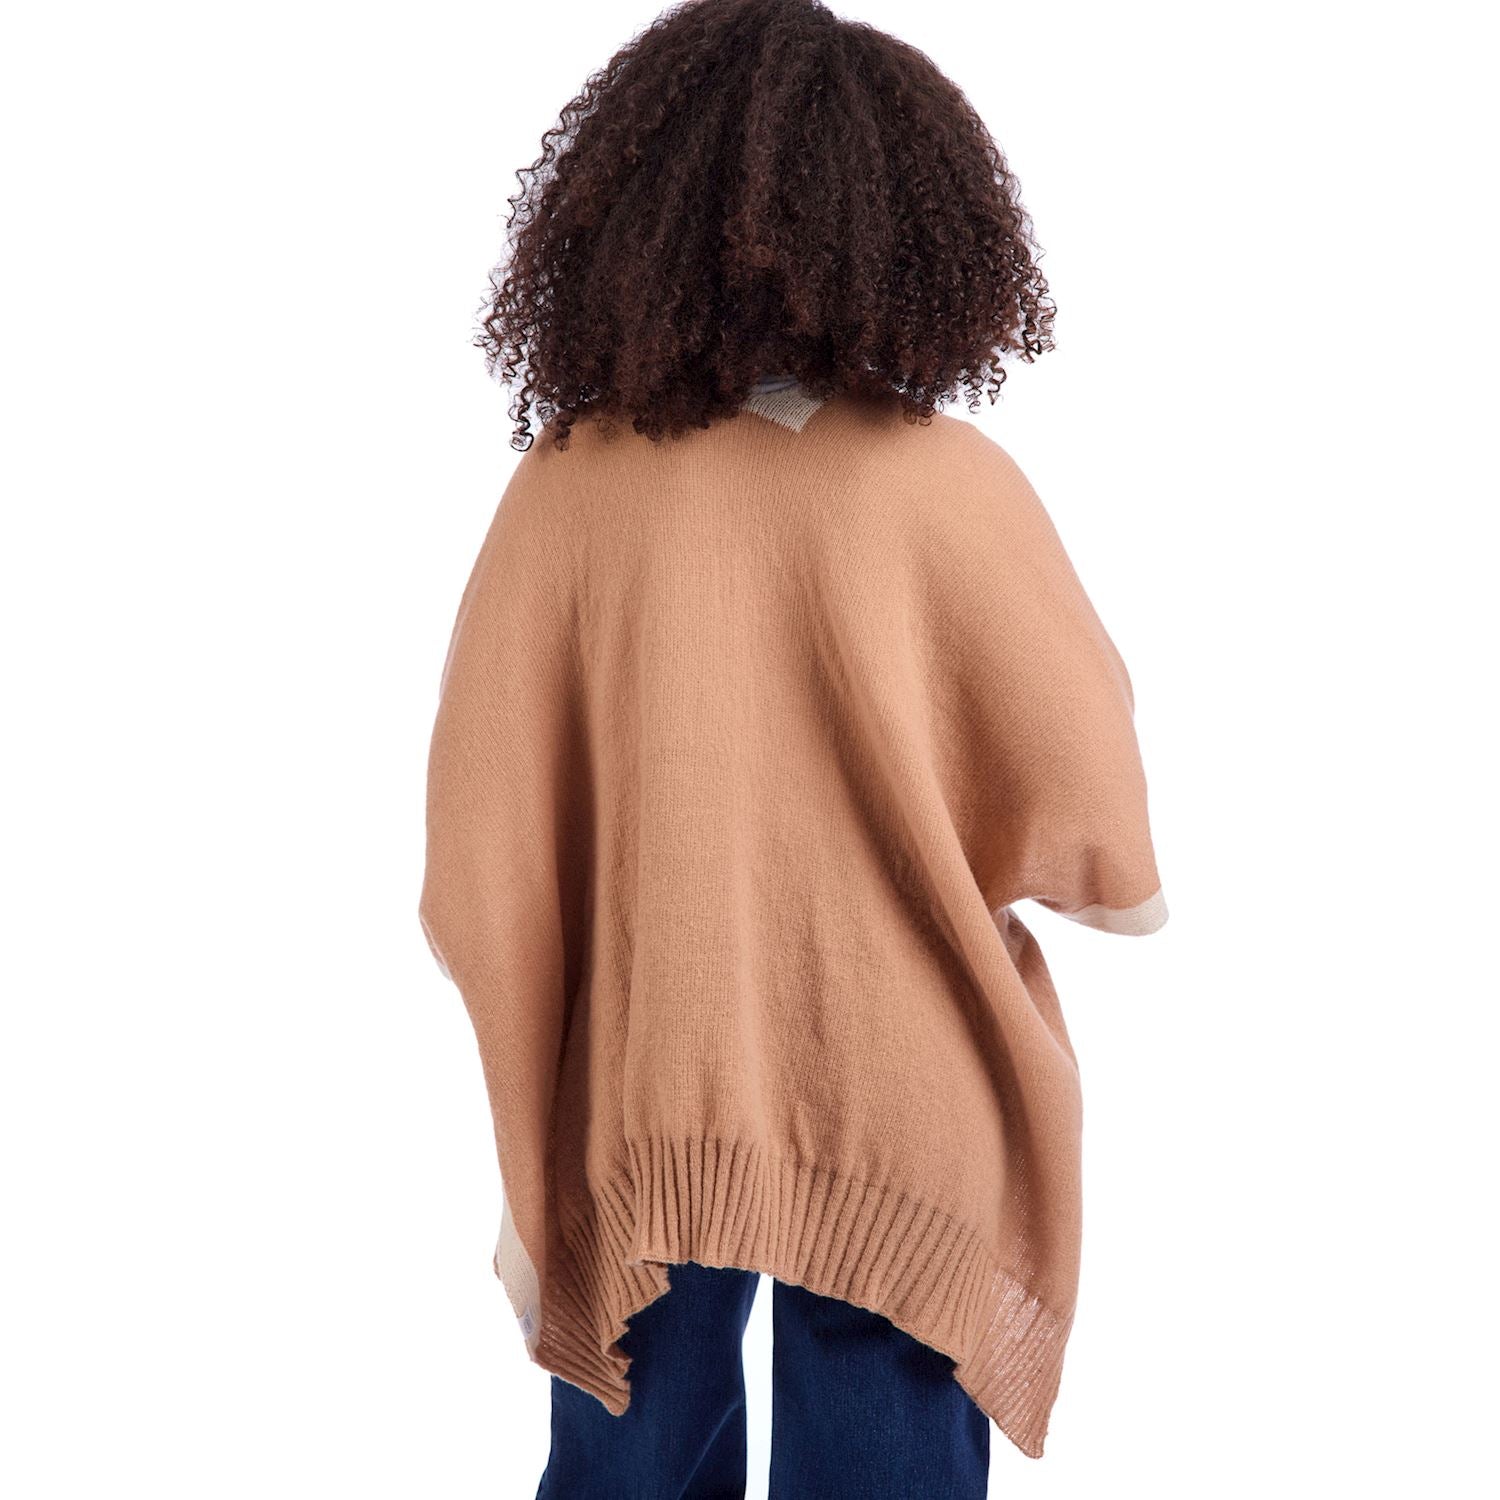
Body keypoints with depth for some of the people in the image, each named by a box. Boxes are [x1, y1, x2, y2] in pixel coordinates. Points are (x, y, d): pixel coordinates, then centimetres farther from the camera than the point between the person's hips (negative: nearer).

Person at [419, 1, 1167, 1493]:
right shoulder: (952, 487, -15)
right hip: (903, 1124, -1)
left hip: (636, 1115, 2)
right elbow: (1109, 862, -9)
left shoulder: (567, 486, -11)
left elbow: (475, 866, -7)